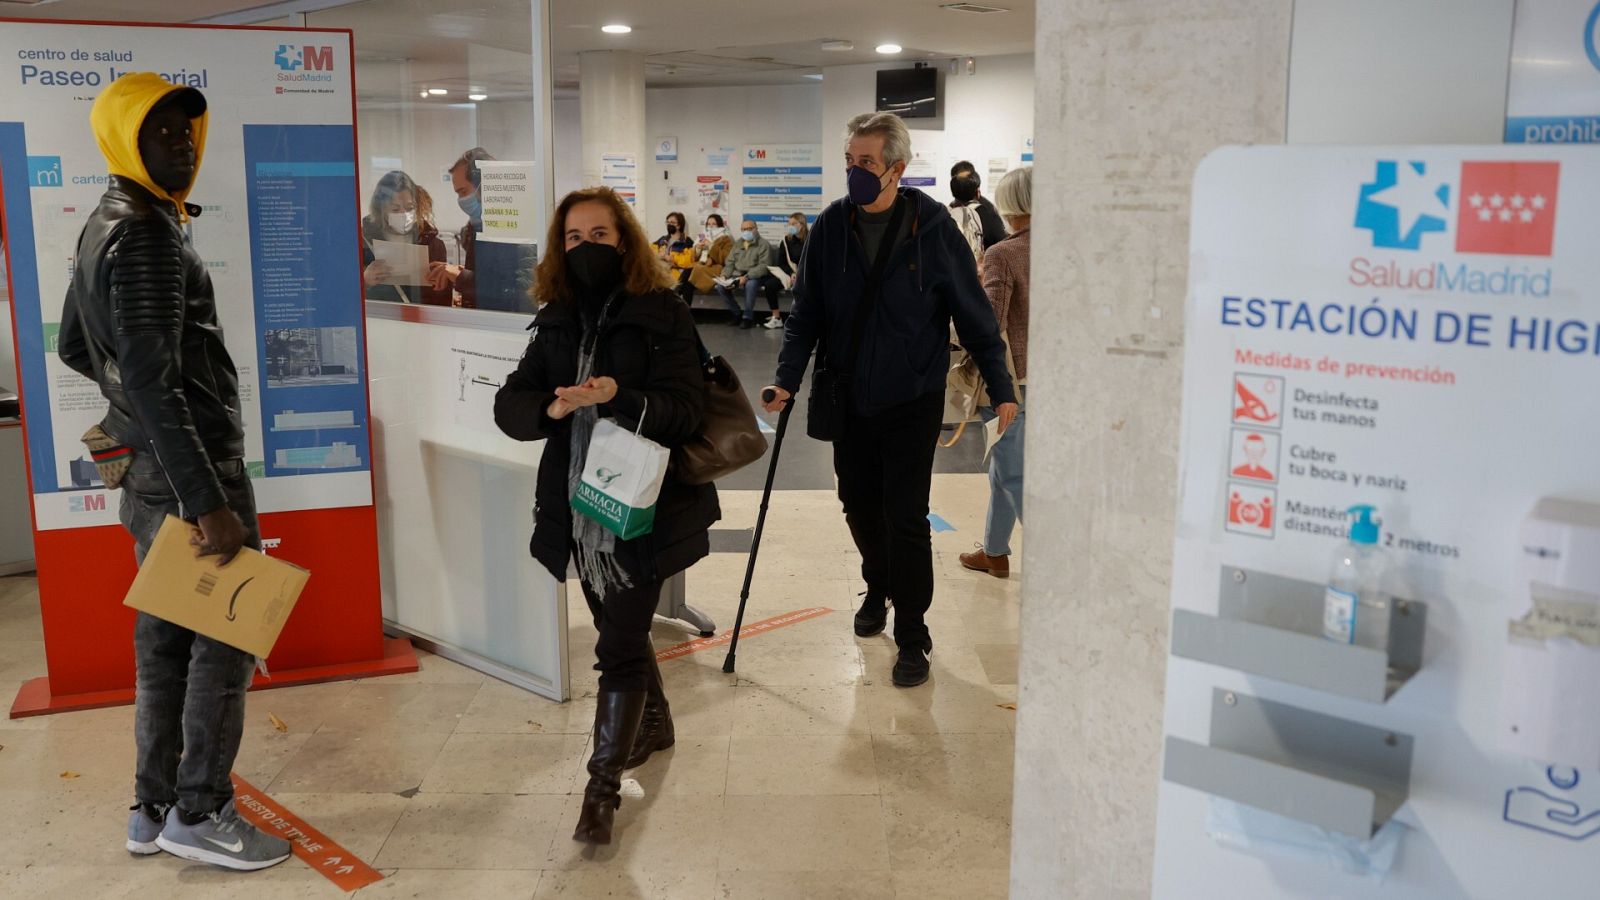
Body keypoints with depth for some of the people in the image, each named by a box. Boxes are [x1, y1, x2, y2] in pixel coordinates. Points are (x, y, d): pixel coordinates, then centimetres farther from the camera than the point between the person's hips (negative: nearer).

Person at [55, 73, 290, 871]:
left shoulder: (104, 228, 13)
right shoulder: (145, 238, -18)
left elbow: (75, 348, 24)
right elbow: (155, 384, -25)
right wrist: (208, 502, -26)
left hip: (150, 471, 10)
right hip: (189, 471, -10)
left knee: (165, 638, 15)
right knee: (227, 635, -1)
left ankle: (154, 809, 24)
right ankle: (199, 814, 8)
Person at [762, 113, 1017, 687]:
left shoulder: (932, 227, -12)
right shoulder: (831, 227, -3)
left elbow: (973, 314, -7)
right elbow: (806, 314, 1)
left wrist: (1001, 389, -8)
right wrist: (788, 378, -11)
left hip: (913, 401, -3)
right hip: (850, 398, 4)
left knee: (906, 517, -2)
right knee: (859, 504, 17)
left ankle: (912, 636, 11)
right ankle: (879, 588, 44)